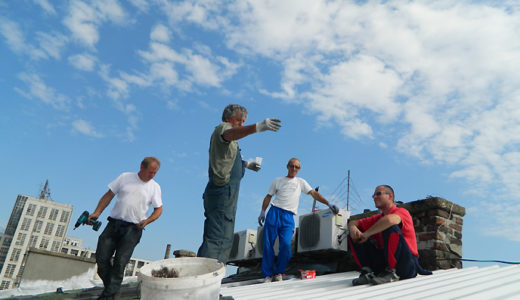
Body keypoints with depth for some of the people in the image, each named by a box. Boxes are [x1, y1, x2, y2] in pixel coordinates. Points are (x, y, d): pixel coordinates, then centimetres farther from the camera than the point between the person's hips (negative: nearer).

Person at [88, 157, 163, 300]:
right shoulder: (125, 177, 6)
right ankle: (110, 286, 20)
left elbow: (158, 209, 10)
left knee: (120, 262, -7)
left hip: (133, 229, -2)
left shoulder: (155, 187, 5)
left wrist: (147, 221, -8)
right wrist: (97, 213, 0)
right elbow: (109, 195, 10)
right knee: (101, 257, -1)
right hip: (114, 223, 2)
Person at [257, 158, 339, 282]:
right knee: (268, 245, -6)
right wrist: (262, 211, 6)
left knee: (286, 244, -18)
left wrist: (328, 204, 1)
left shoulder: (301, 182, 19)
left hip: (288, 217, 0)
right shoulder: (278, 181, 17)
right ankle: (267, 275, 4)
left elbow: (314, 193, 12)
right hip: (274, 213, 0)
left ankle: (278, 272, 0)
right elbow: (268, 196, 17)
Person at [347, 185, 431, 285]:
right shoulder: (377, 218, 14)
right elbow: (353, 223, 17)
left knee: (391, 227, -31)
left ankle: (391, 272, -23)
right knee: (355, 236, 1)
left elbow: (389, 220, -32)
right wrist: (353, 228, -10)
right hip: (383, 261, 6)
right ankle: (367, 272, -10)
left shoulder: (402, 212, -7)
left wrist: (366, 234, -21)